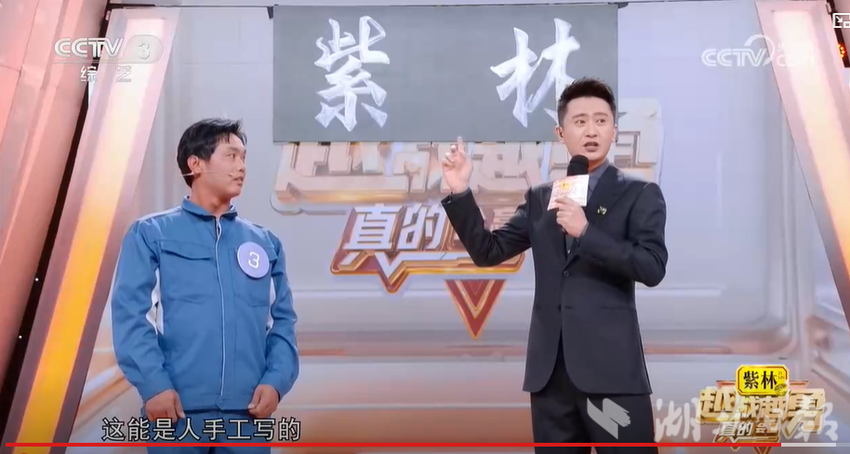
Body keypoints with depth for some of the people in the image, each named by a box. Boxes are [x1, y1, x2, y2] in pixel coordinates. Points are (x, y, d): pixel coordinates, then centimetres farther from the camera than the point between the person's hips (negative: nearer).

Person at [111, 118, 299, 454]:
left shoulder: (265, 242, 15)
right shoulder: (151, 234, 5)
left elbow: (282, 319, 11)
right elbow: (131, 314, -4)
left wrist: (276, 380, -5)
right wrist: (154, 384, -15)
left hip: (247, 412, 3)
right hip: (178, 409, -3)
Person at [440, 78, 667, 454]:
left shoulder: (639, 195, 3)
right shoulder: (540, 199, 15)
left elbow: (653, 267, -9)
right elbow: (488, 252, 12)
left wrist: (585, 232, -18)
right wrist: (460, 193, 0)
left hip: (611, 367, -4)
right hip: (550, 370, 4)